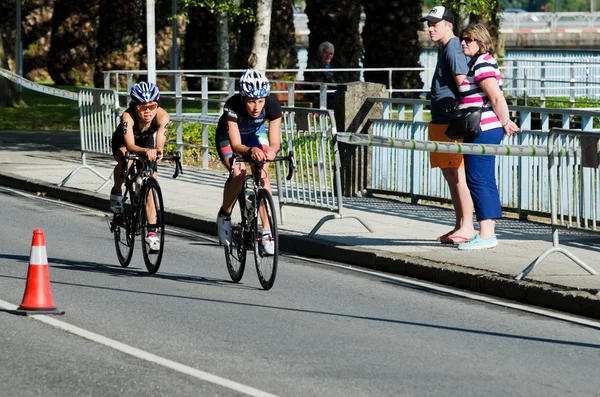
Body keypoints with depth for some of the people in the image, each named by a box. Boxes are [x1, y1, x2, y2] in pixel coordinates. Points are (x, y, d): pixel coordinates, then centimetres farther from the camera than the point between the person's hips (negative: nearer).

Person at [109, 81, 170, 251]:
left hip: (147, 143, 2)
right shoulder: (128, 116, -39)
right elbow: (130, 145, -50)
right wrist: (145, 151, -69)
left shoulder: (162, 116, -33)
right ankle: (117, 192, -8)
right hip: (123, 143, -2)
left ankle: (151, 232, -8)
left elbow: (160, 144, -42)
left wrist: (158, 151, -65)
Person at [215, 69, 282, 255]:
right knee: (238, 173, -27)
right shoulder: (232, 106, -39)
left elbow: (275, 142, -33)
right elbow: (236, 144, -43)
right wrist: (251, 151, -64)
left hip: (255, 133, 2)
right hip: (229, 135, -2)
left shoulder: (272, 106, -32)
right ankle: (224, 215, -1)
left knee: (263, 175, -20)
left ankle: (267, 230, -17)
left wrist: (271, 151, -56)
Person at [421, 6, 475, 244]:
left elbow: (463, 84, -20)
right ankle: (460, 226, 17)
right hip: (440, 122, 11)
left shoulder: (453, 49, -12)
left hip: (452, 123, -11)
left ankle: (467, 227, -11)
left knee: (457, 173, -11)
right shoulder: (444, 50, 19)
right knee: (449, 175, 12)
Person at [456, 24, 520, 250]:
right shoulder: (481, 63, 18)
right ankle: (488, 233, 14)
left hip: (482, 131, -11)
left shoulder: (482, 64, -15)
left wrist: (505, 123, -8)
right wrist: (506, 122, 18)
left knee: (478, 181, -10)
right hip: (485, 131, 11)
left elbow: (496, 97, -19)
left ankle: (485, 236, -11)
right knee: (486, 182, 11)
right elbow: (495, 98, 22)